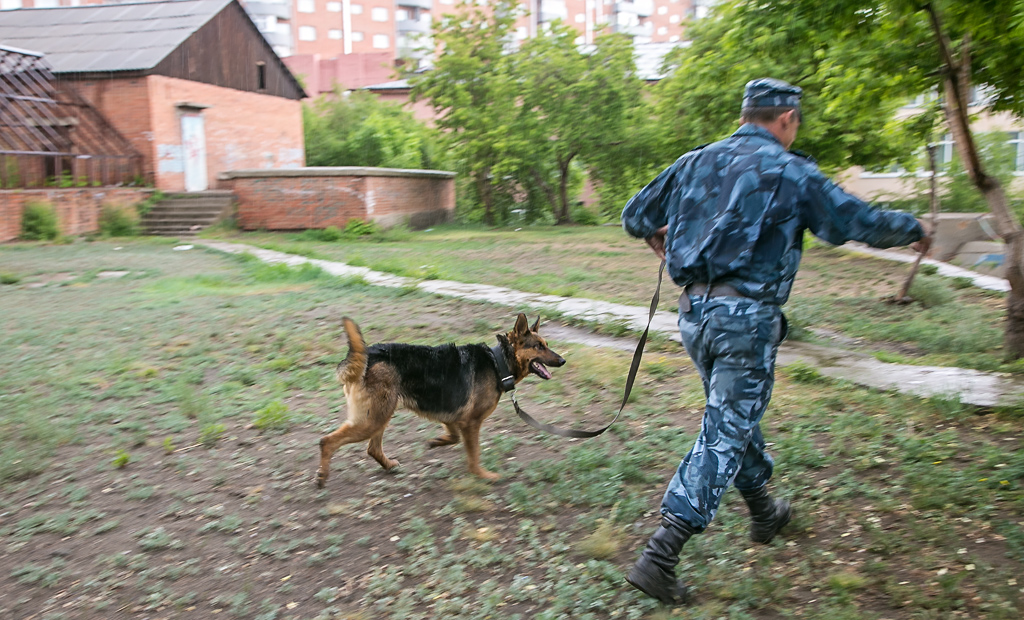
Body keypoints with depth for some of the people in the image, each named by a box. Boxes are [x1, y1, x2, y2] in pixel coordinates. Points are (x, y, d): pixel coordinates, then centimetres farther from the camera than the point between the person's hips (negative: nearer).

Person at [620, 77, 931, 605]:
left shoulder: (694, 163, 12)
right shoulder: (790, 172, -4)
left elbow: (634, 215, 18)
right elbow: (862, 223, -2)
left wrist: (657, 237, 41)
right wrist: (913, 230, 19)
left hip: (693, 310, 7)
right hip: (746, 316, -7)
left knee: (735, 415, 24)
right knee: (724, 433, -2)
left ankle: (763, 511, 45)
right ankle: (659, 556, -6)